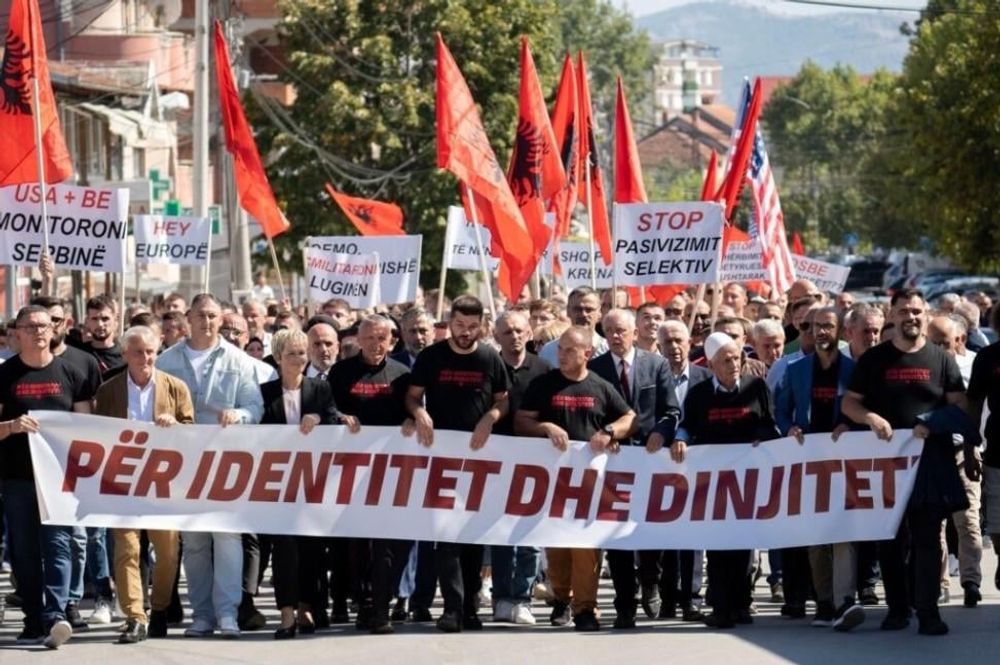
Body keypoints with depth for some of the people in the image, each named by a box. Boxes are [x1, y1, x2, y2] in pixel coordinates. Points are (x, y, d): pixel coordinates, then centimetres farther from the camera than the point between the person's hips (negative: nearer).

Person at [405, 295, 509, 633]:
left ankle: (470, 606, 13)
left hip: (478, 453, 1)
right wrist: (420, 413, -14)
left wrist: (489, 419, -10)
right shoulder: (431, 357, 2)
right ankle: (453, 606, -13)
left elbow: (503, 401, 10)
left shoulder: (491, 359, 5)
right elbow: (412, 396, 7)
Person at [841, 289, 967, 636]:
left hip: (931, 459, -1)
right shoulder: (873, 360, 8)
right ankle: (897, 607, 14)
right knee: (890, 539, 5)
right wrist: (871, 418, -11)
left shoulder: (941, 360, 6)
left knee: (927, 538, -4)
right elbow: (849, 402, 9)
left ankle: (928, 610, -4)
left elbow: (960, 406, 3)